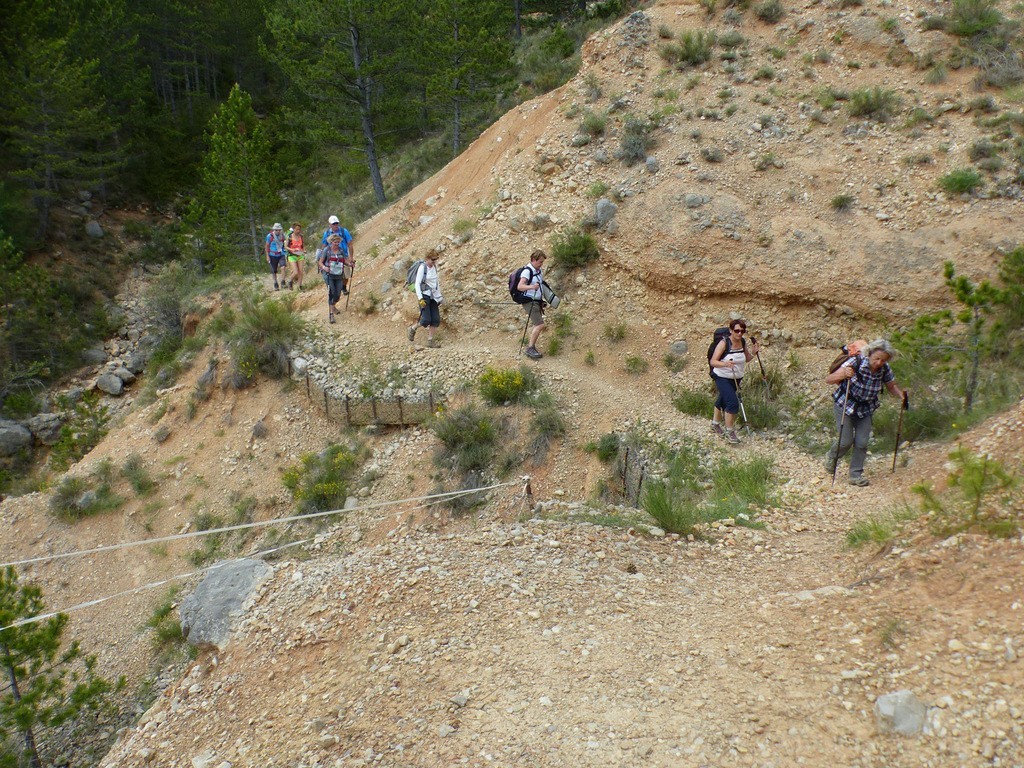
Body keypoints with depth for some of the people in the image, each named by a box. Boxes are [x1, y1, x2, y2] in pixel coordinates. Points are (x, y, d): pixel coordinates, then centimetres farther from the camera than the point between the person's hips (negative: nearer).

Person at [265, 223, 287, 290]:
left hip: (281, 255, 1)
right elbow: (267, 246, 0)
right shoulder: (269, 236, -7)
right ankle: (276, 285, 21)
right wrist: (267, 256, -4)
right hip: (273, 256, 0)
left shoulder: (283, 236, -1)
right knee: (274, 271, 6)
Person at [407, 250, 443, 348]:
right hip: (424, 295, -7)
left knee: (436, 320, -2)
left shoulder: (434, 267, 8)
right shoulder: (422, 267, -12)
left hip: (433, 296, 7)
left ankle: (430, 340, 7)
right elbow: (417, 283, -15)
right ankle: (413, 328, 16)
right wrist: (420, 298, -21)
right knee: (426, 320, -12)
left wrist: (439, 296, 18)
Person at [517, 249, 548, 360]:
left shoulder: (538, 271, 13)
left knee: (537, 325, 11)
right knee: (540, 325, -19)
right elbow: (519, 286, -28)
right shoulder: (527, 271, -16)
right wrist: (531, 287, -45)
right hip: (529, 301, -9)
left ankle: (532, 348, 20)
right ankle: (530, 349, -15)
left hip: (537, 301, 9)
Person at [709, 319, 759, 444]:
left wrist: (753, 353, -8)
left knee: (723, 400, 22)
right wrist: (724, 364, -40)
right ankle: (729, 431, -5)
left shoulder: (743, 342, -2)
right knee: (733, 403, -18)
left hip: (736, 378, 6)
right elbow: (713, 362, -22)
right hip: (722, 378, -6)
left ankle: (715, 423, 45)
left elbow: (746, 359, 12)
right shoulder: (724, 343, -20)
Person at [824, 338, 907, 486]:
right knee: (846, 441, -5)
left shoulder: (885, 369, -12)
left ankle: (856, 475, 12)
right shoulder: (856, 362, -25)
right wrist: (843, 375, -48)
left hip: (866, 409, 4)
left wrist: (900, 394, -17)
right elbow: (828, 380, -28)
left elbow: (892, 386, 5)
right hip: (845, 405, -4)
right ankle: (832, 456, 27)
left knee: (862, 443, -2)